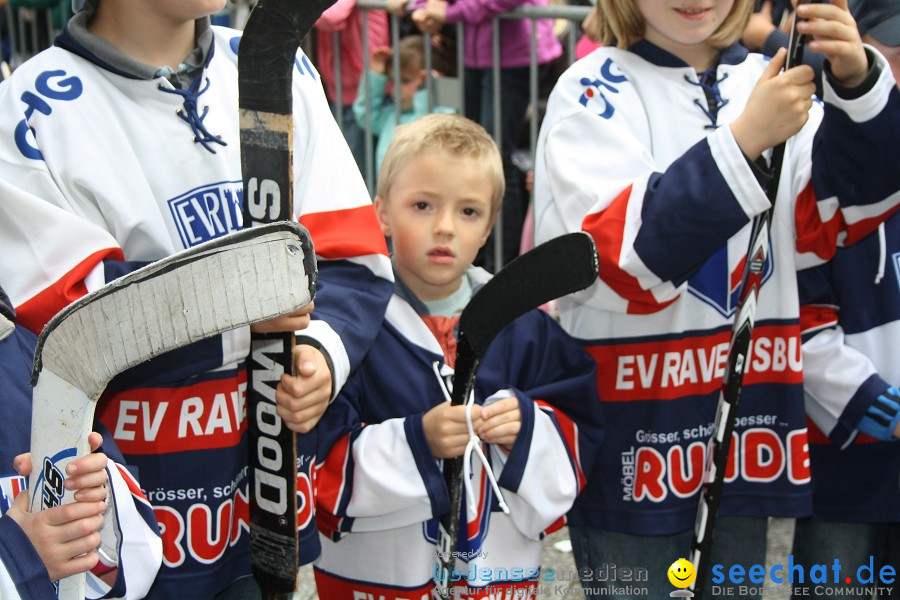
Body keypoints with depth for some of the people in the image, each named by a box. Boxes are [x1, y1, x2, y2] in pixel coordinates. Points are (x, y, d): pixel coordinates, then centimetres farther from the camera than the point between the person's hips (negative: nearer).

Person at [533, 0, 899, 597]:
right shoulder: (596, 89, -6)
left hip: (751, 412, 5)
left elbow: (836, 216, -1)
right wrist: (744, 140, -26)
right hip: (637, 428, -4)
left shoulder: (767, 81, 8)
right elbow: (620, 255, -19)